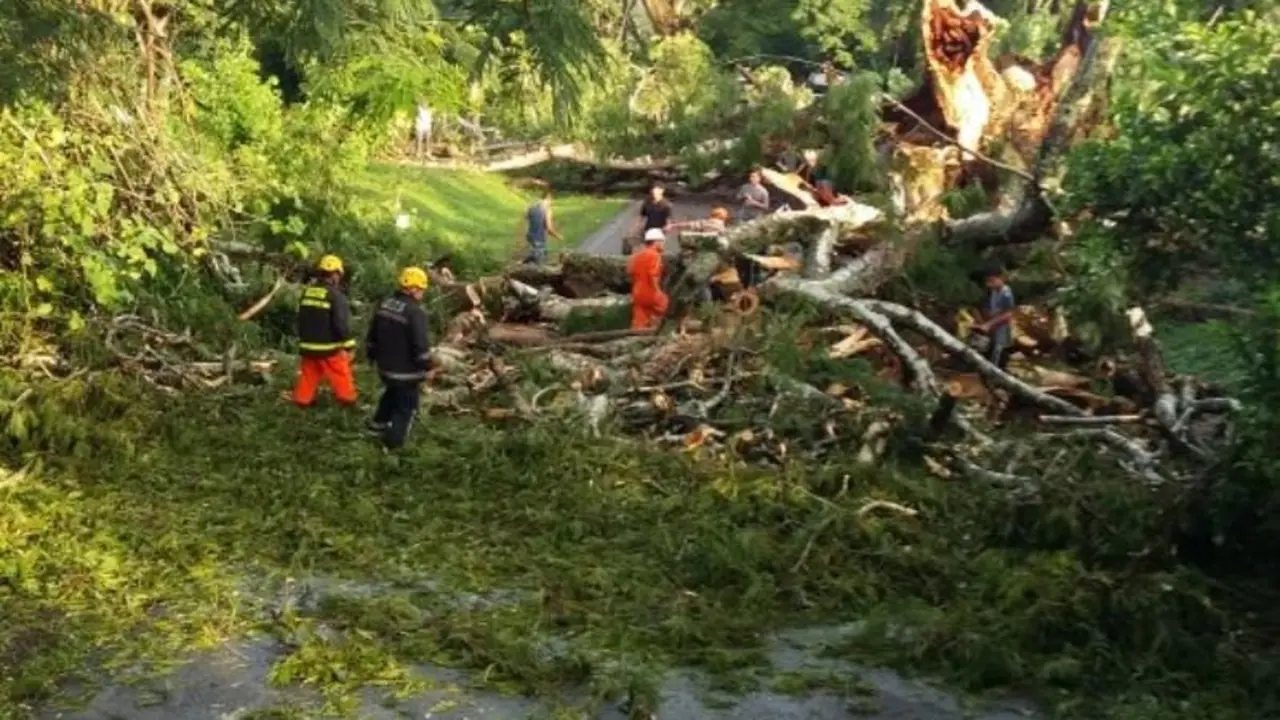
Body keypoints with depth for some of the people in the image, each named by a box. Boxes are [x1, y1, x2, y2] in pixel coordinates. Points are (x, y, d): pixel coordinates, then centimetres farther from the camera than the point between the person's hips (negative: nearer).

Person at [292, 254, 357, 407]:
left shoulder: (307, 292, 5)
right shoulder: (335, 296, -17)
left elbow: (300, 319, 14)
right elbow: (341, 324, -19)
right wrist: (349, 346, -10)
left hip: (308, 346, 6)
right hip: (329, 348, -6)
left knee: (308, 376, 16)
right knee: (342, 378, 8)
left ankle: (302, 402, 20)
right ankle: (348, 401, 17)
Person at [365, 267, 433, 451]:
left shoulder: (385, 305, 3)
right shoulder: (415, 312, -23)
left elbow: (372, 335, 13)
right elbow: (421, 345, -24)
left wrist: (371, 355, 26)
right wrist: (427, 366, -11)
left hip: (385, 366, 8)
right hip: (407, 371, -8)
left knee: (392, 393, 33)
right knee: (406, 407, 7)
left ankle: (379, 423, 43)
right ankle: (393, 442, 11)